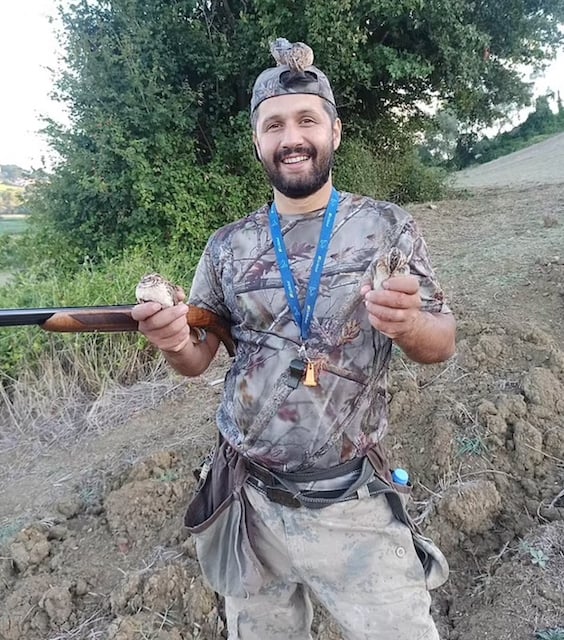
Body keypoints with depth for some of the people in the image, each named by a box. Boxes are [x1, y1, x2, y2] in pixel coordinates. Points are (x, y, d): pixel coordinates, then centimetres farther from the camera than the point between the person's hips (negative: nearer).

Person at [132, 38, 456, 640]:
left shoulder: (386, 226, -5)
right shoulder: (227, 246, 1)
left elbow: (442, 344, -1)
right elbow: (196, 358, 6)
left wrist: (406, 323, -25)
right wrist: (171, 338, -17)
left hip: (356, 508, -2)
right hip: (250, 501, 3)